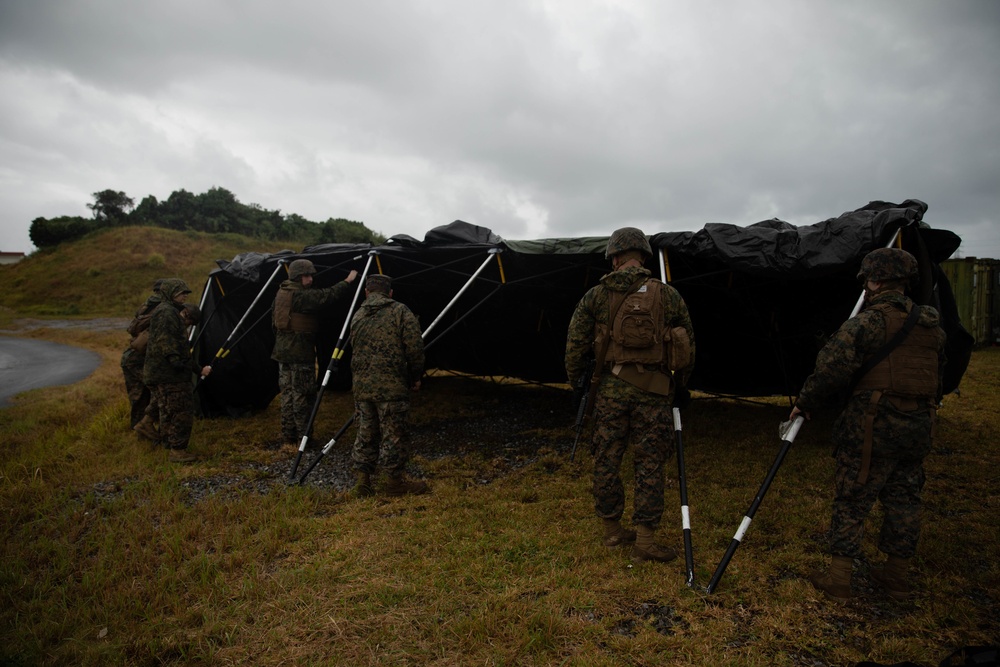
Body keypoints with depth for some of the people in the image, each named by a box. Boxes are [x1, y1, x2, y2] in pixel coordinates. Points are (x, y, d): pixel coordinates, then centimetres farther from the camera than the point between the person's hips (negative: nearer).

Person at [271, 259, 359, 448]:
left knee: (287, 393, 13)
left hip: (283, 350, 9)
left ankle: (288, 436, 19)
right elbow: (328, 296, -23)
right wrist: (348, 281, -13)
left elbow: (275, 322, 18)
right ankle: (303, 438, 5)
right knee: (302, 395, -1)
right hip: (300, 352, -9)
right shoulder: (302, 296, -17)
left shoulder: (281, 293, 13)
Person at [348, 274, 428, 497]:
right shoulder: (400, 312, -4)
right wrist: (415, 377, 4)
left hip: (361, 385, 5)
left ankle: (363, 481, 18)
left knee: (366, 433, 14)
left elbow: (355, 351, 16)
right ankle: (395, 481, 13)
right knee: (394, 433, 4)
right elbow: (415, 348, -8)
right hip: (391, 386, -5)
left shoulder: (357, 316, 11)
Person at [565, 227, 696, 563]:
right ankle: (644, 539, 7)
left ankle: (612, 529, 23)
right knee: (650, 463, 6)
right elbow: (689, 346, 8)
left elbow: (576, 344, 2)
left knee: (606, 459, 12)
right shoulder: (669, 296, 4)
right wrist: (680, 385, 21)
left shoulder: (596, 295, 4)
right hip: (653, 391, 0)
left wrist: (575, 380, 16)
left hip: (610, 387, 1)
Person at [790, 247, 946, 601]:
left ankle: (838, 578, 7)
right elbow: (938, 377, 18)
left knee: (851, 501, 1)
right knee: (903, 499, 17)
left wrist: (804, 403, -7)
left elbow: (832, 369, -19)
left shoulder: (868, 322, -14)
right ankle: (898, 574, 28)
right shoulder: (931, 325, 10)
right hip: (918, 428, 7)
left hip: (872, 427, -7)